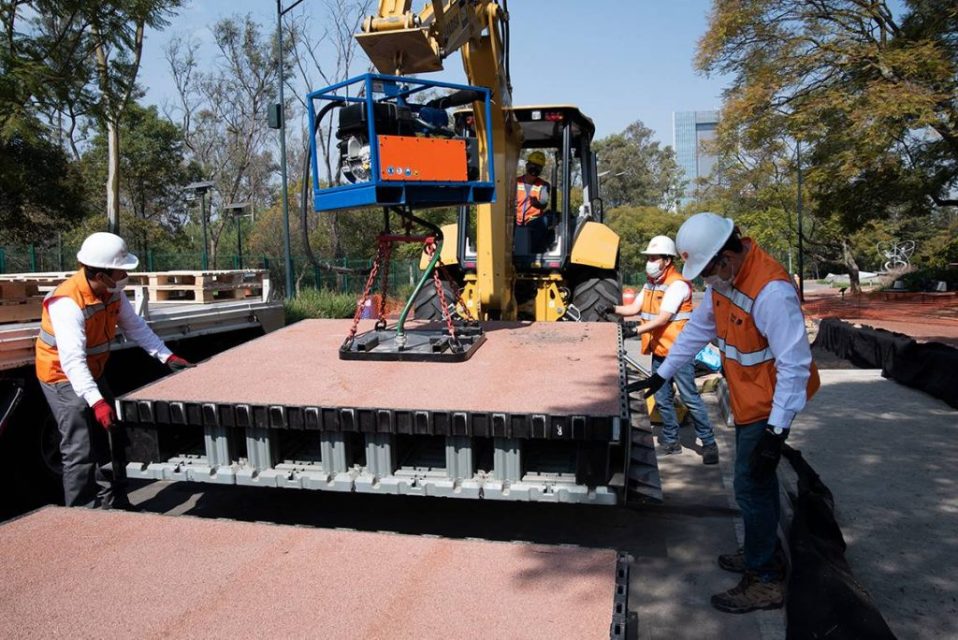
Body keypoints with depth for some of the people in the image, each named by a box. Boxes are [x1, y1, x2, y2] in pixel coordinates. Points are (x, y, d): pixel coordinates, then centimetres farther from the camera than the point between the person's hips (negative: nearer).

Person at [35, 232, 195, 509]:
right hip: (63, 376, -8)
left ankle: (115, 503, 25)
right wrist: (96, 402, -48)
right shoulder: (68, 302, -32)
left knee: (109, 440, 13)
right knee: (80, 451, -8)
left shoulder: (113, 292, -7)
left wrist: (167, 356, -10)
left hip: (93, 372, 8)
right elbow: (72, 360, -40)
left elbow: (135, 326, -1)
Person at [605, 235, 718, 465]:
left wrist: (636, 330, -31)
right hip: (658, 351, 8)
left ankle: (709, 443, 5)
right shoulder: (651, 284, 12)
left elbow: (663, 318, -23)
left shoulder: (677, 284, -15)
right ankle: (671, 441, 25)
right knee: (662, 399, 13)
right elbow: (634, 308, 12)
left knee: (690, 398, -5)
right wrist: (613, 309, -5)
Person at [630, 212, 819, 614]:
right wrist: (662, 375, 12)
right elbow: (698, 328, 10)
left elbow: (794, 365, -28)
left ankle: (765, 581, 13)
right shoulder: (724, 278, -1)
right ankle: (761, 552, 39)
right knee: (758, 480, 21)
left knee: (751, 487, -2)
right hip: (747, 400, 9)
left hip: (770, 405, -9)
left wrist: (777, 430, -26)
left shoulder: (771, 291, -30)